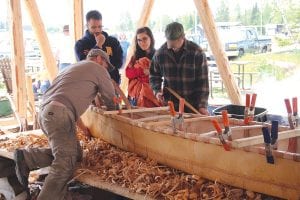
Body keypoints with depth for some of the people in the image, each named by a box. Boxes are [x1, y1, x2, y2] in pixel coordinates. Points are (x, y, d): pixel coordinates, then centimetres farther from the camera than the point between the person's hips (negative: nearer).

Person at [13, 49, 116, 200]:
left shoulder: (73, 67, 36)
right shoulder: (97, 68, 11)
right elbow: (110, 97, 17)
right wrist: (112, 113, 39)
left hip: (46, 111, 9)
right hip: (59, 113, -9)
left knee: (75, 153, 10)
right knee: (66, 161, -17)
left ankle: (26, 157, 3)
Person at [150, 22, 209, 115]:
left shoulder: (197, 53, -12)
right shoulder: (160, 53, -5)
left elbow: (203, 82, -10)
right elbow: (154, 75, 12)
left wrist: (202, 105, -15)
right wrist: (157, 90, -6)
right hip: (169, 104, 2)